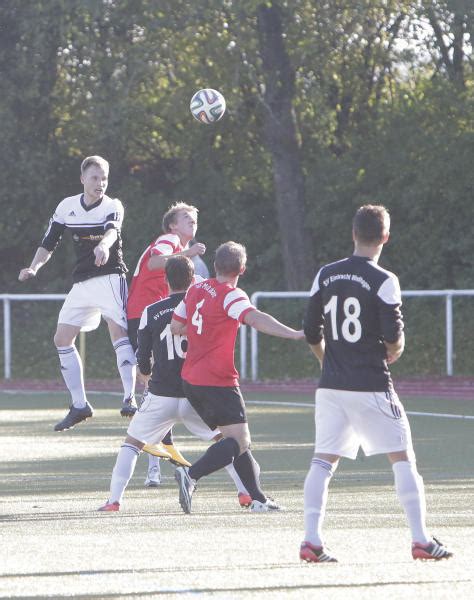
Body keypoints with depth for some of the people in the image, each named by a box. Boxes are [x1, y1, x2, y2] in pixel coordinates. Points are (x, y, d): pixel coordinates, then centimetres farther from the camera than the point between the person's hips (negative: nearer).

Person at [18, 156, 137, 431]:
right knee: (63, 338, 3)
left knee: (118, 330, -25)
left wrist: (104, 245, -52)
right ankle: (80, 405, 11)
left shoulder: (112, 206, -7)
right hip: (82, 283, 6)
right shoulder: (67, 206, 6)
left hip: (110, 277, -6)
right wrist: (34, 268, -4)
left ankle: (130, 398, -27)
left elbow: (113, 230, -30)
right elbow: (49, 243, 13)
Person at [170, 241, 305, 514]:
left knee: (239, 440, 14)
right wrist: (294, 334, -40)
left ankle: (258, 498, 14)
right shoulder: (231, 296, -13)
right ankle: (191, 475, -27)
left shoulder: (196, 290, 9)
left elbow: (176, 327, 17)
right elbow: (255, 318, -31)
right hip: (218, 382, -8)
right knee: (239, 441, -11)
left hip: (191, 379, 8)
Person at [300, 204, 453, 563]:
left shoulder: (325, 276, 6)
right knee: (403, 458, 3)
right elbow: (394, 337, -13)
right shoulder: (383, 281, -10)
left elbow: (312, 334, 9)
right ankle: (421, 540, 0)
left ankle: (312, 540, -2)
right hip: (371, 386, -4)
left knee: (324, 461, 7)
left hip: (331, 386, 4)